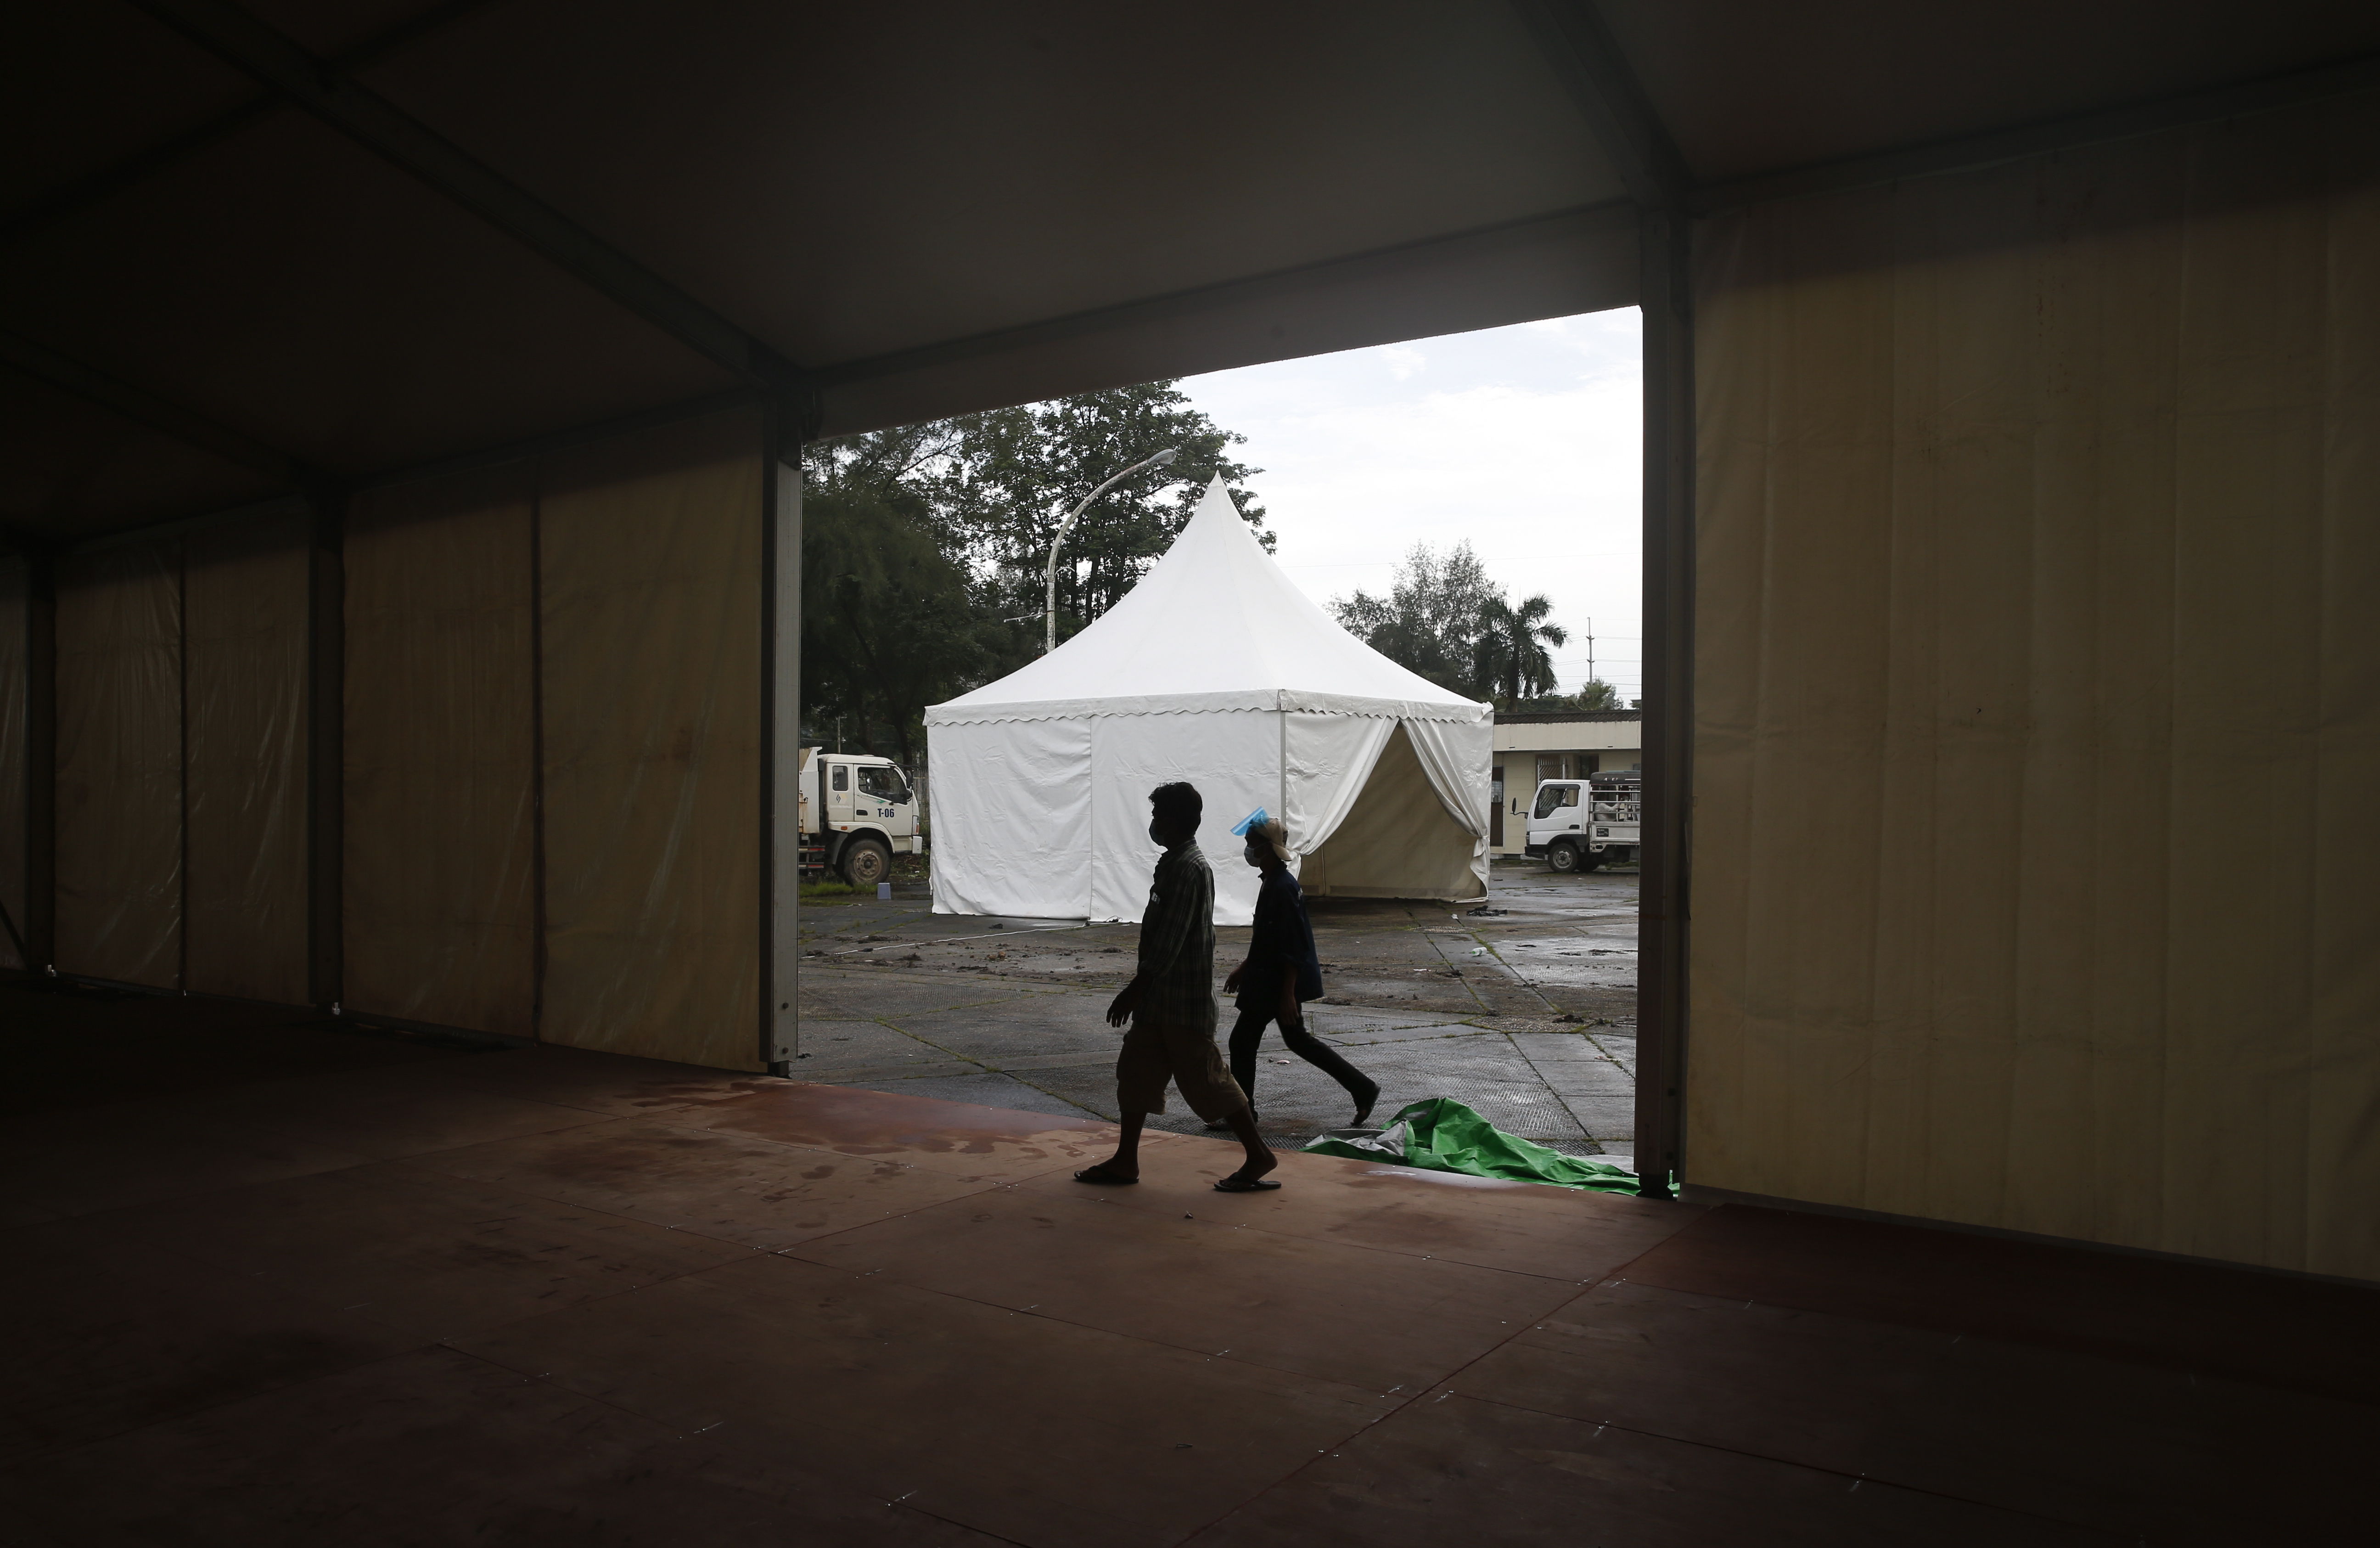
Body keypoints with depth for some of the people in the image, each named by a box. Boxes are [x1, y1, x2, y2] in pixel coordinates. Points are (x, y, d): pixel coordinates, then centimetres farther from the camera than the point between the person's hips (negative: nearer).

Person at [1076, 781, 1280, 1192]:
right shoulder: (1175, 863, 13)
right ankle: (1125, 1161, 18)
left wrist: (1134, 990, -21)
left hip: (1184, 1002, -10)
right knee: (1136, 1071, 11)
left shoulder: (1188, 868, -19)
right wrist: (1141, 985, 23)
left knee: (1205, 1079, -2)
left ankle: (1258, 1156, 10)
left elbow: (1169, 940, -23)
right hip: (1161, 997, 10)